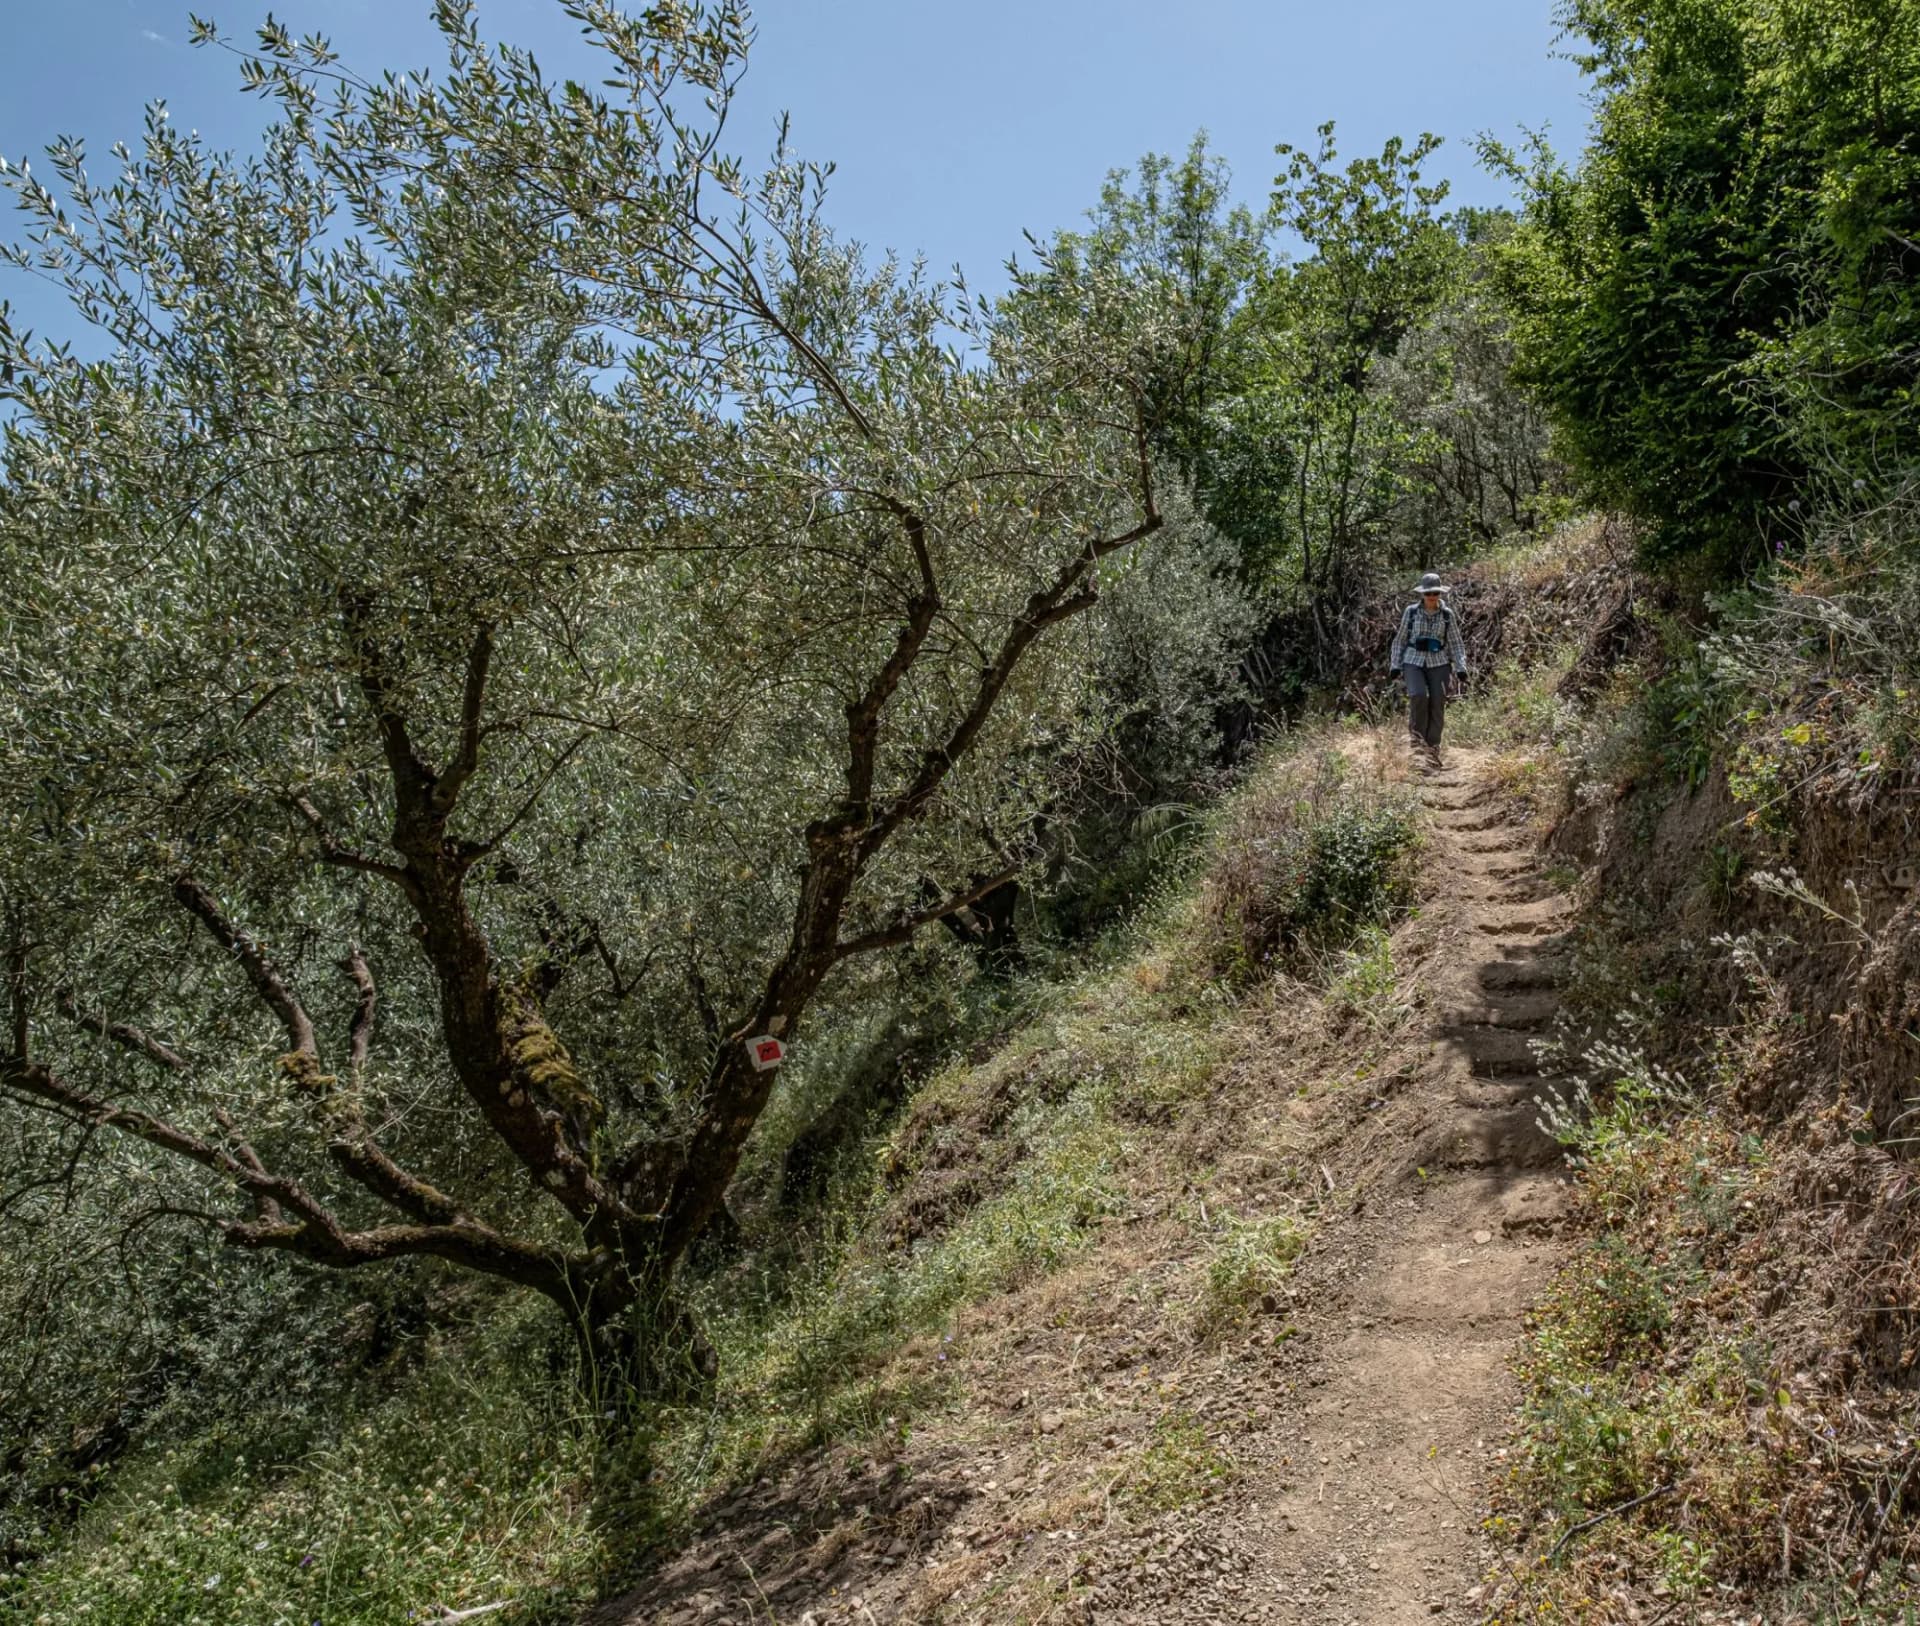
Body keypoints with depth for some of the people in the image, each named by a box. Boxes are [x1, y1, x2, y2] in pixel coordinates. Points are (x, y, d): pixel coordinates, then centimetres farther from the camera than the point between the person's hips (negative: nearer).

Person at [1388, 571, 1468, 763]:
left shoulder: (1447, 615, 3)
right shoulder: (1411, 612, 2)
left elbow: (1456, 644, 6)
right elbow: (1400, 640, 8)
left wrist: (1461, 668, -3)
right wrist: (1396, 666, 3)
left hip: (1439, 664, 1)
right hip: (1413, 662, -1)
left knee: (1437, 704, -5)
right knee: (1418, 696, -24)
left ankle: (1433, 749, 6)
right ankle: (1417, 736, -2)